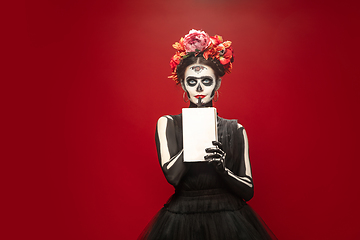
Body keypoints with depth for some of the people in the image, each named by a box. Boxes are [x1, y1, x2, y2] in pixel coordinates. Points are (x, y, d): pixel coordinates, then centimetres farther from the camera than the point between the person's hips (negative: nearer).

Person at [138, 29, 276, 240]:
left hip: (228, 222, 1)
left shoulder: (235, 130, 2)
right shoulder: (167, 124, 0)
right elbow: (172, 175, -15)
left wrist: (222, 168, -17)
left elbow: (248, 190, 2)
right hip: (181, 221, 0)